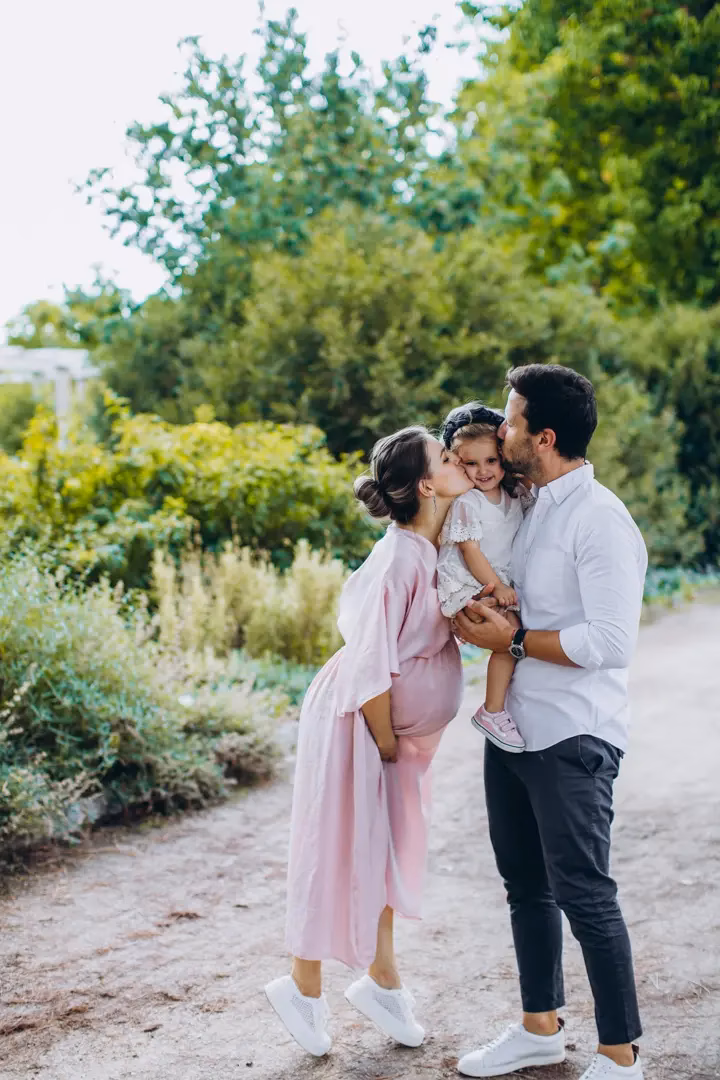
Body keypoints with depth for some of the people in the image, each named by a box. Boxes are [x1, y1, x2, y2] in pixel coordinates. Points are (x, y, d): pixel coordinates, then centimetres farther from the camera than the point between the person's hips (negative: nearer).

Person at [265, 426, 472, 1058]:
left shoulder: (439, 547, -4)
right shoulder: (400, 559, -28)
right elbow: (370, 671, -26)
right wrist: (388, 748, -14)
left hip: (395, 723, 8)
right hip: (354, 720, -8)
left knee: (388, 850, 16)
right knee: (339, 851, 3)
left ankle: (382, 981, 31)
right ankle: (303, 988, 20)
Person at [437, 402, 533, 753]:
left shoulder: (514, 494, 5)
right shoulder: (465, 502, -15)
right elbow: (470, 551, -17)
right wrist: (497, 586, -18)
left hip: (502, 582, 8)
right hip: (468, 586, -8)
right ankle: (492, 712, -14)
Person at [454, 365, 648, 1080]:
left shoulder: (600, 520, -17)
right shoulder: (528, 507, 10)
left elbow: (611, 643, -24)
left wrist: (512, 640, -18)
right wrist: (485, 615, 6)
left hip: (571, 740, -9)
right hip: (513, 728, 9)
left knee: (582, 892, -2)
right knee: (525, 883, 18)